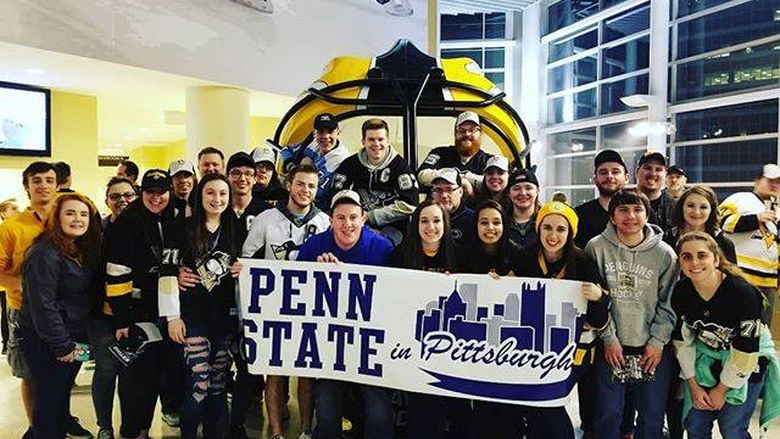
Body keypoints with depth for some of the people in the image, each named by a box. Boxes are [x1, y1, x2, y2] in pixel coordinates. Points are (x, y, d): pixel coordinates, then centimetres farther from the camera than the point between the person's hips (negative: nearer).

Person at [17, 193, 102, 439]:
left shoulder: (84, 250, 6)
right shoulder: (45, 254, -20)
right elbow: (43, 306, -22)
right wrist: (63, 347, -18)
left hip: (73, 338, 8)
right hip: (45, 342, -8)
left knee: (63, 393, 19)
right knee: (49, 400, 2)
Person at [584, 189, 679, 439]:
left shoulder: (665, 254, -2)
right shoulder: (596, 248, -5)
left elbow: (668, 303, 1)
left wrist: (658, 341, -6)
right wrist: (609, 337, -7)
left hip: (653, 348, 1)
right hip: (611, 347, -1)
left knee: (652, 417, 13)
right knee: (608, 415, 8)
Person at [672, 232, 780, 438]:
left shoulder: (742, 292, -28)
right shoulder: (681, 292, -15)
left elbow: (746, 350, -21)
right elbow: (682, 340, -4)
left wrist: (721, 390, -13)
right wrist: (693, 386, -4)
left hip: (749, 360, -3)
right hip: (707, 357, 4)